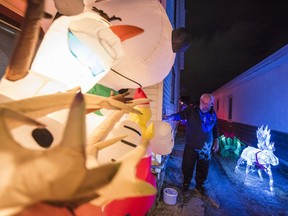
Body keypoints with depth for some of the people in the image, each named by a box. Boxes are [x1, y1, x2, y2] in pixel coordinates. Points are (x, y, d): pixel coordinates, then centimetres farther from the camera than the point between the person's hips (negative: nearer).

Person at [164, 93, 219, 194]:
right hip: (191, 145, -3)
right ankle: (186, 183, 33)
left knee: (203, 168, 14)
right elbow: (180, 115, -25)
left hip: (206, 147, 3)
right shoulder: (192, 110, -12)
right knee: (187, 166, 7)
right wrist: (170, 117, -43)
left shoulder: (213, 114, 1)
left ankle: (199, 185, 38)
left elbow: (215, 128, 14)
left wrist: (216, 140, 16)